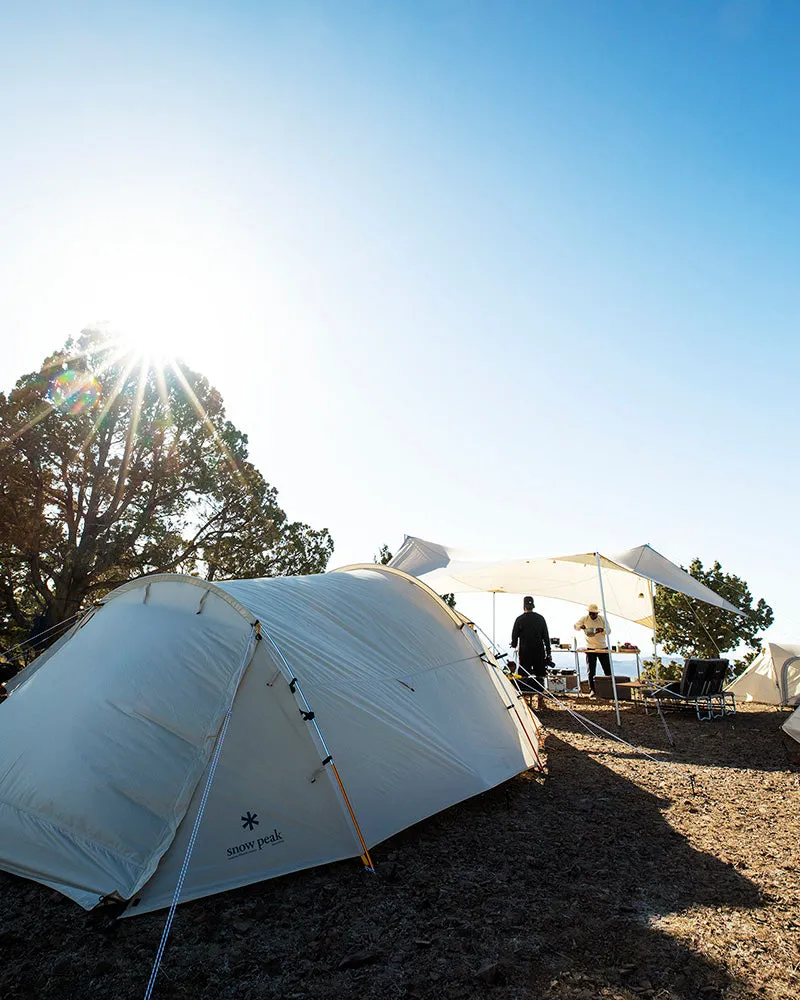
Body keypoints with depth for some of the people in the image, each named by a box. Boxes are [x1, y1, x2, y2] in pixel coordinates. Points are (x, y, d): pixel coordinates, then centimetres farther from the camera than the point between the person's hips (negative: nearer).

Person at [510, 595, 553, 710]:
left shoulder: (520, 619, -6)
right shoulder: (540, 618, 3)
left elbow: (514, 636, -2)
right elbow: (546, 637, 6)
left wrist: (514, 646, 18)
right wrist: (548, 653, 12)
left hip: (525, 653, -3)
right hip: (539, 653, 3)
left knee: (525, 677, 3)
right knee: (540, 677, 9)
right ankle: (540, 701, 12)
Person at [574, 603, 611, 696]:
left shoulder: (602, 619, -2)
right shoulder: (585, 618, -1)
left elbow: (609, 631, -1)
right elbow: (575, 626, 5)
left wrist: (602, 630, -23)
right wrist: (581, 626, -18)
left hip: (603, 647, 0)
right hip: (590, 648, 0)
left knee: (608, 669, 2)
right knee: (591, 671, 0)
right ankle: (592, 690, 7)